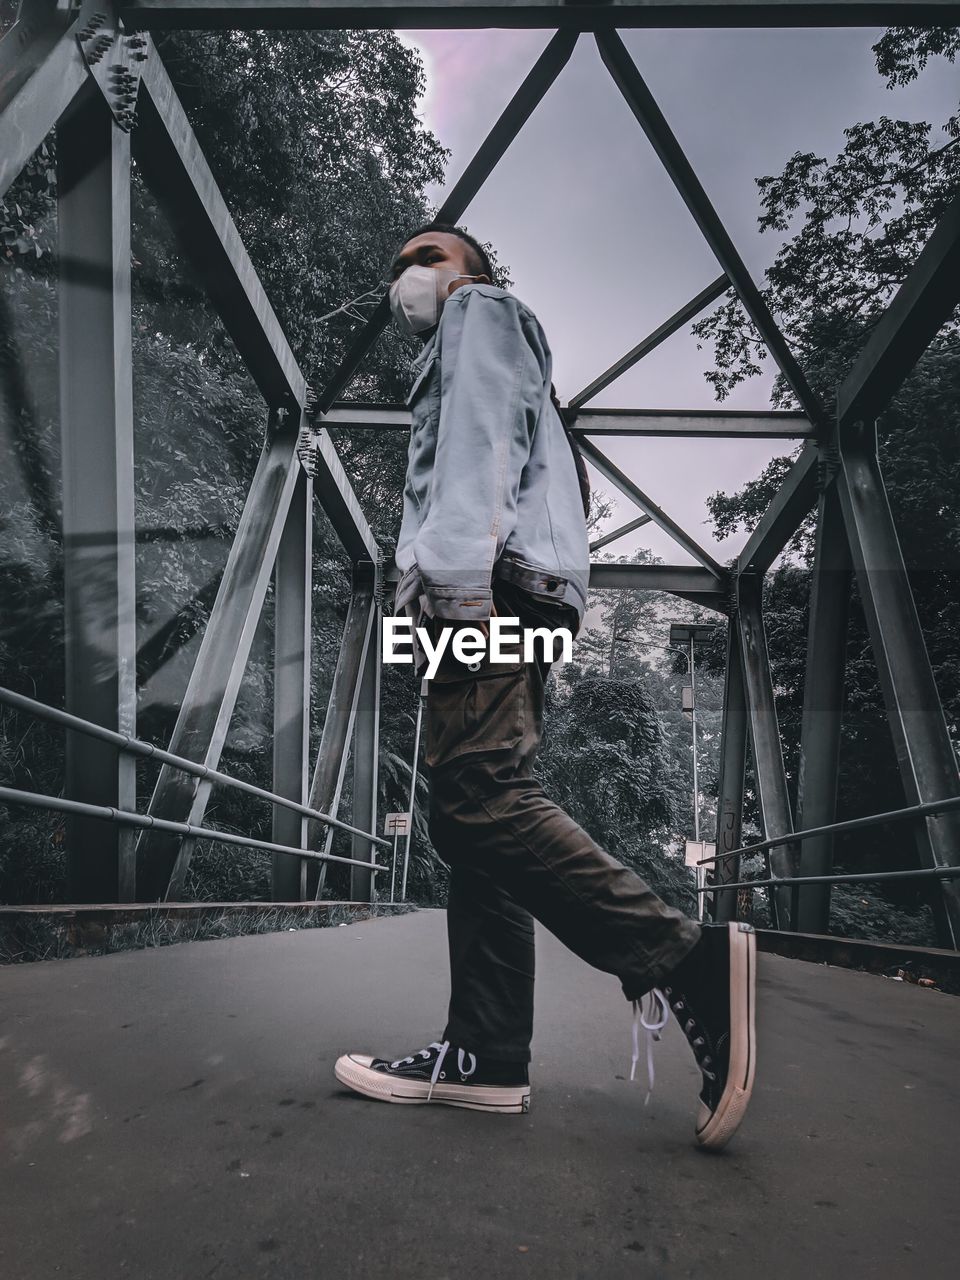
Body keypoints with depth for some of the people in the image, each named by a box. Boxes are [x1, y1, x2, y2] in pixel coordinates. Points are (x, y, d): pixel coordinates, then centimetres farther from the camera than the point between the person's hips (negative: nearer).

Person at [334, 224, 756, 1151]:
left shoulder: (481, 310, 15)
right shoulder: (453, 360, 41)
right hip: (505, 601, 10)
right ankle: (484, 1056, 1)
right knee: (473, 814, 1)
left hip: (496, 578, -10)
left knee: (478, 800, -23)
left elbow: (484, 436, -6)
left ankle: (683, 961, -26)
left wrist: (461, 571, -21)